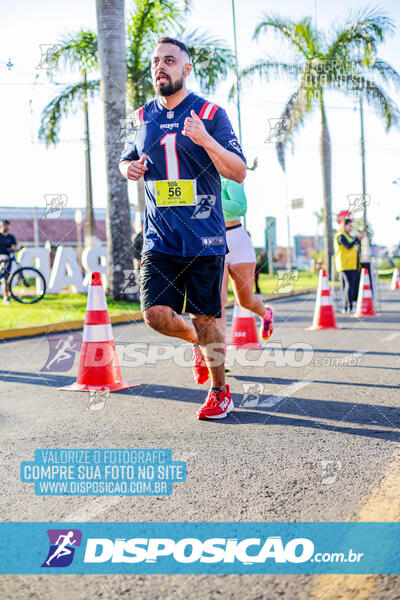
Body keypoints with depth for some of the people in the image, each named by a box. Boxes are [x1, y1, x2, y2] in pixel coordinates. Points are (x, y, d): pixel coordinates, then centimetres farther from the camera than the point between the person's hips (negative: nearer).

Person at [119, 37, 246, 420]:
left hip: (205, 238, -3)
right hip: (159, 240, 3)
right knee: (156, 314, -9)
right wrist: (130, 168, 0)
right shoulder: (142, 118, 11)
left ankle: (219, 391, 23)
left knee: (205, 320, 2)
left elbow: (239, 173, -6)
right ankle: (198, 343, 25)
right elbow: (126, 160, 26)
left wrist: (206, 141, -24)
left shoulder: (211, 114, -1)